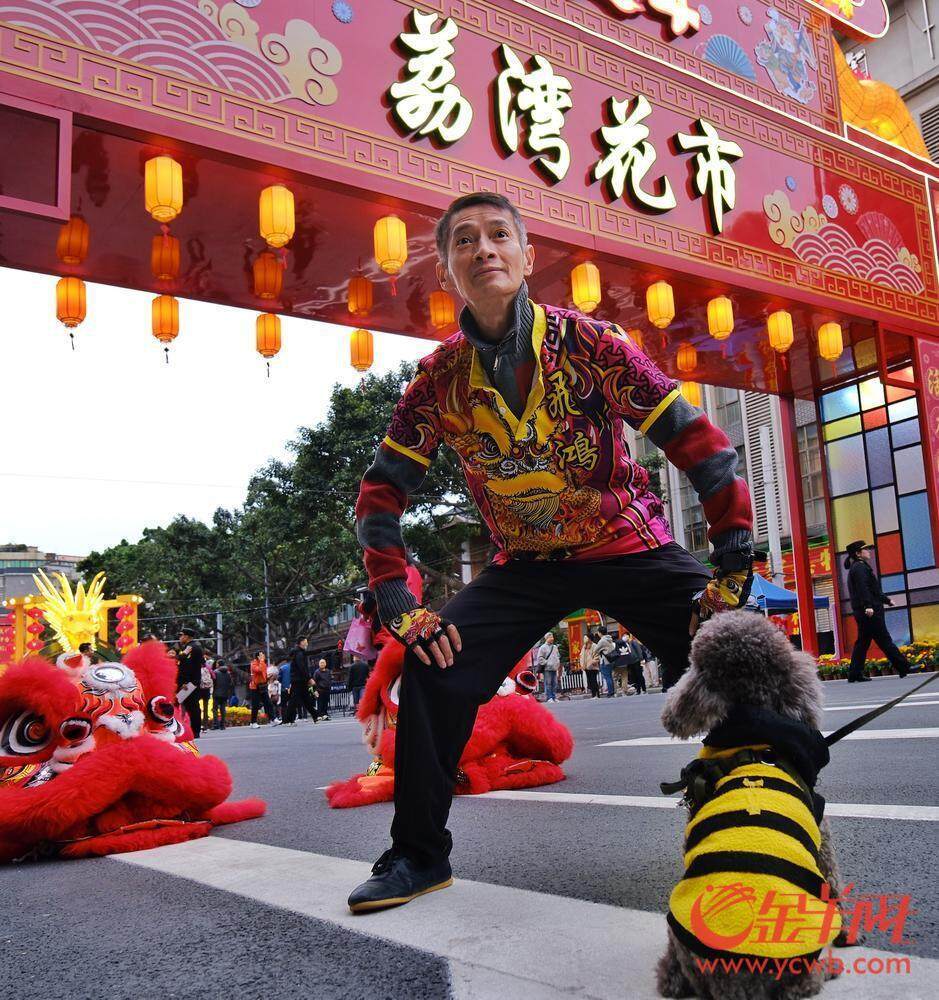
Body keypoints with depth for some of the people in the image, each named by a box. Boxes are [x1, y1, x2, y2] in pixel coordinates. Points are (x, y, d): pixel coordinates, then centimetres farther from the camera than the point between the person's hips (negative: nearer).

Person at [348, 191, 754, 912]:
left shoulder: (588, 342, -16)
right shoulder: (441, 378, -8)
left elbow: (700, 444, -14)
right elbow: (381, 493, 0)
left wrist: (734, 572, -18)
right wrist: (400, 606, -11)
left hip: (630, 548, -2)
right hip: (526, 563, 2)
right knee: (435, 672, -12)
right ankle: (418, 855, 10)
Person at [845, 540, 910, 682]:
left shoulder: (858, 567, 22)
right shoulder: (860, 567, -10)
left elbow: (873, 589, 29)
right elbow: (862, 588, -23)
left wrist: (886, 600, 33)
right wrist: (868, 606, -31)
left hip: (861, 612, 10)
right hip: (870, 612, -10)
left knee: (862, 642, 8)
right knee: (884, 640, -4)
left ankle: (854, 674, 5)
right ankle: (904, 667, 2)